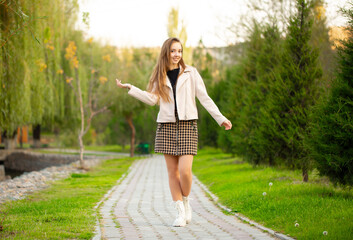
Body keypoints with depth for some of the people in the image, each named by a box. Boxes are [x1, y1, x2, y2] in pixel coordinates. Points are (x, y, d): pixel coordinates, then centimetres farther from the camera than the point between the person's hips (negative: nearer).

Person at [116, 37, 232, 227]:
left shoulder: (190, 73, 5)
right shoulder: (160, 76, 12)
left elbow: (204, 98, 4)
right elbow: (152, 99, 3)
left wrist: (220, 118, 0)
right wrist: (130, 88, 0)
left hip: (187, 125, -2)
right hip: (166, 126, 3)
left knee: (185, 170, -13)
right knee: (172, 171, 1)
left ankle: (185, 202, 13)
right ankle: (180, 212, 8)